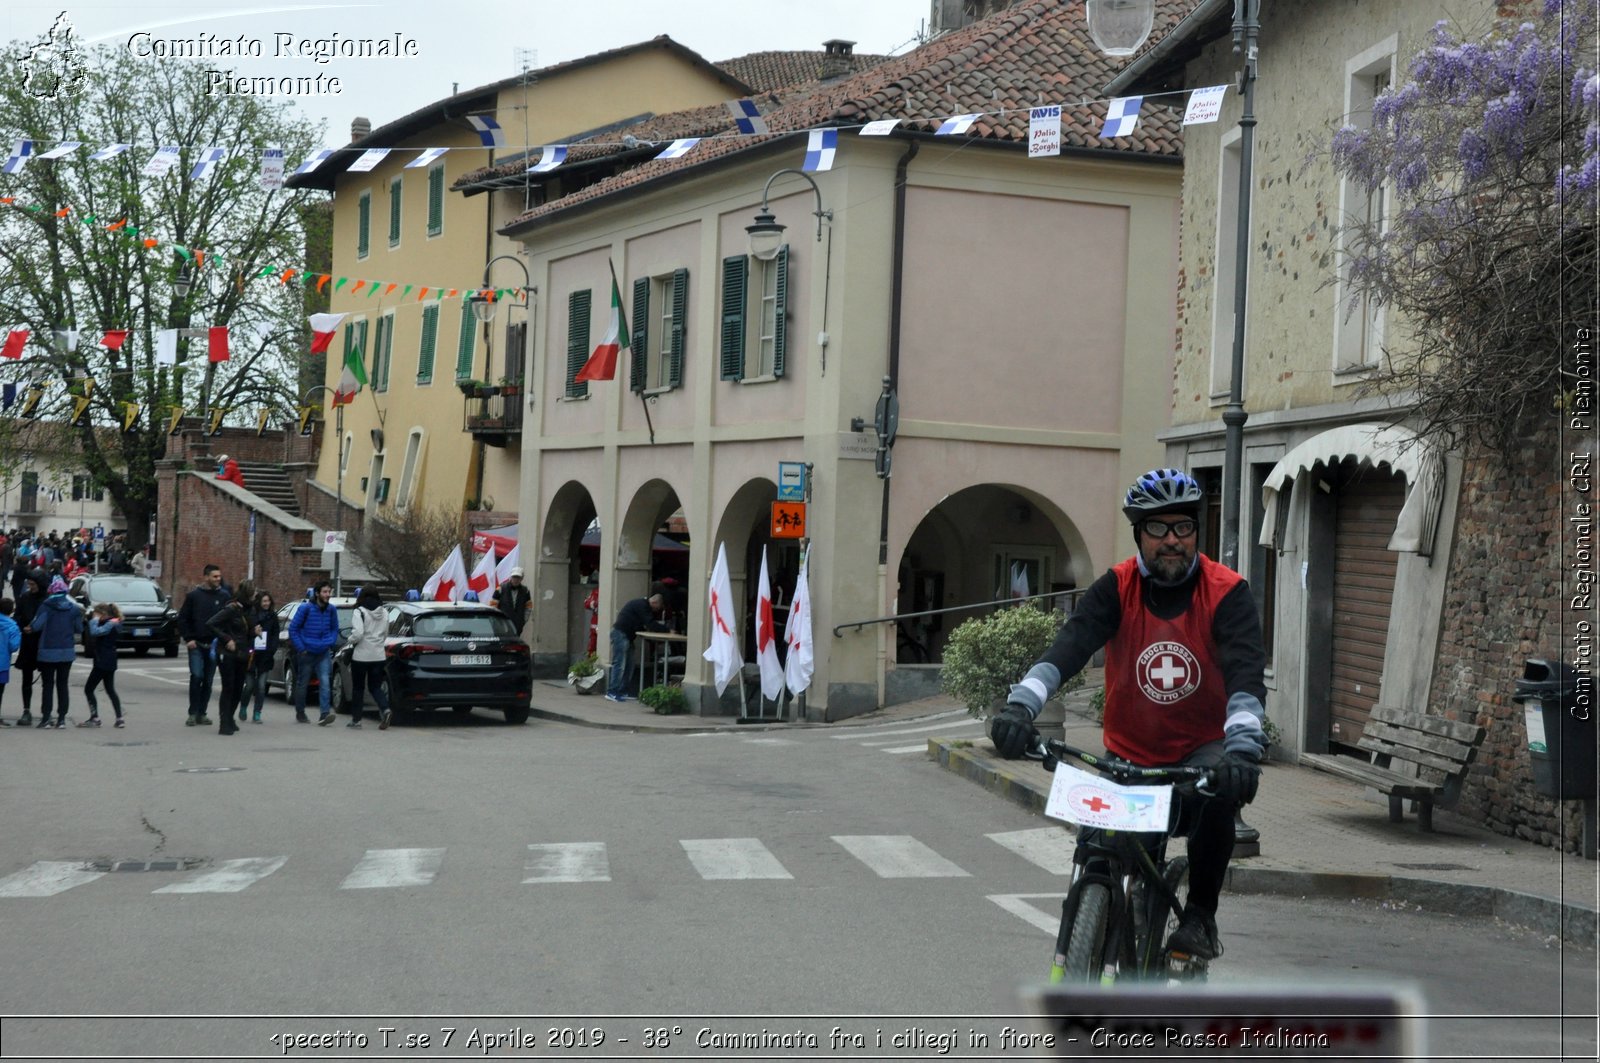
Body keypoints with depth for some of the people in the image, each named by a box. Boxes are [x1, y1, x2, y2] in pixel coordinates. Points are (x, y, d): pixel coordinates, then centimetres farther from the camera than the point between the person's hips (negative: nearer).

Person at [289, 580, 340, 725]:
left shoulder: (331, 610, 1)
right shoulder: (306, 608, -11)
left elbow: (334, 629, 17)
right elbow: (293, 629, -7)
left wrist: (331, 643, 3)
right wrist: (301, 649, -10)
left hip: (324, 653, 2)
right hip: (307, 653, -2)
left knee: (325, 682, -14)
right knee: (302, 684, 9)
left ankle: (325, 713, -19)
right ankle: (300, 713, 24)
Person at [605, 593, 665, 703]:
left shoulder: (643, 605, 17)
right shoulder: (641, 605, -14)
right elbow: (651, 625, -20)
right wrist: (667, 629, -15)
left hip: (627, 635, 10)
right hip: (620, 633, -10)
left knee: (627, 665, 8)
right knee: (619, 664, -11)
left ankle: (622, 692, 10)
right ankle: (612, 693, -12)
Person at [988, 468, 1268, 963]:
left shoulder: (1227, 593, -11)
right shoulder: (1117, 588, -8)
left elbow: (1245, 672, -25)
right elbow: (1070, 644, -24)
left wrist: (1243, 746, -43)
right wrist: (1021, 704, -42)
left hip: (1202, 749, -2)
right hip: (1130, 756, 2)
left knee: (1218, 791, -33)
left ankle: (1200, 917, -13)